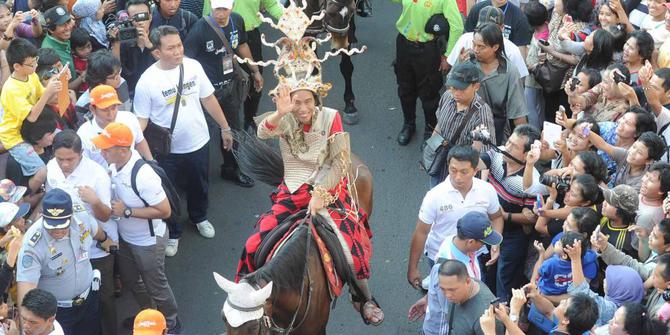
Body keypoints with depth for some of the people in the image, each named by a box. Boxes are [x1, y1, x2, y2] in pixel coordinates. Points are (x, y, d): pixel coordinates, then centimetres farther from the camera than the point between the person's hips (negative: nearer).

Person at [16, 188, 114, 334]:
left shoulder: (82, 220, -16)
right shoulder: (33, 244, -31)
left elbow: (95, 231, 9)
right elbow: (26, 285, -36)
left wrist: (104, 239, 31)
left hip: (89, 298, 5)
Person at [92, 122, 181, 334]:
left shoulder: (143, 176, -36)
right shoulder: (114, 165, -14)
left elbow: (164, 211, -29)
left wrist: (127, 211, -29)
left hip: (148, 241, -7)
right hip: (125, 237, 7)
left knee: (155, 285, 14)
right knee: (129, 280, 26)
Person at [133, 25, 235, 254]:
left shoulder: (193, 66, -10)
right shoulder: (147, 81, -20)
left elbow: (208, 99, 2)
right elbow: (141, 121, -15)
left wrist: (225, 128, 8)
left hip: (198, 143, 3)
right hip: (167, 150, -3)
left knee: (199, 186, 26)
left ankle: (199, 218, 54)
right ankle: (172, 233, 38)